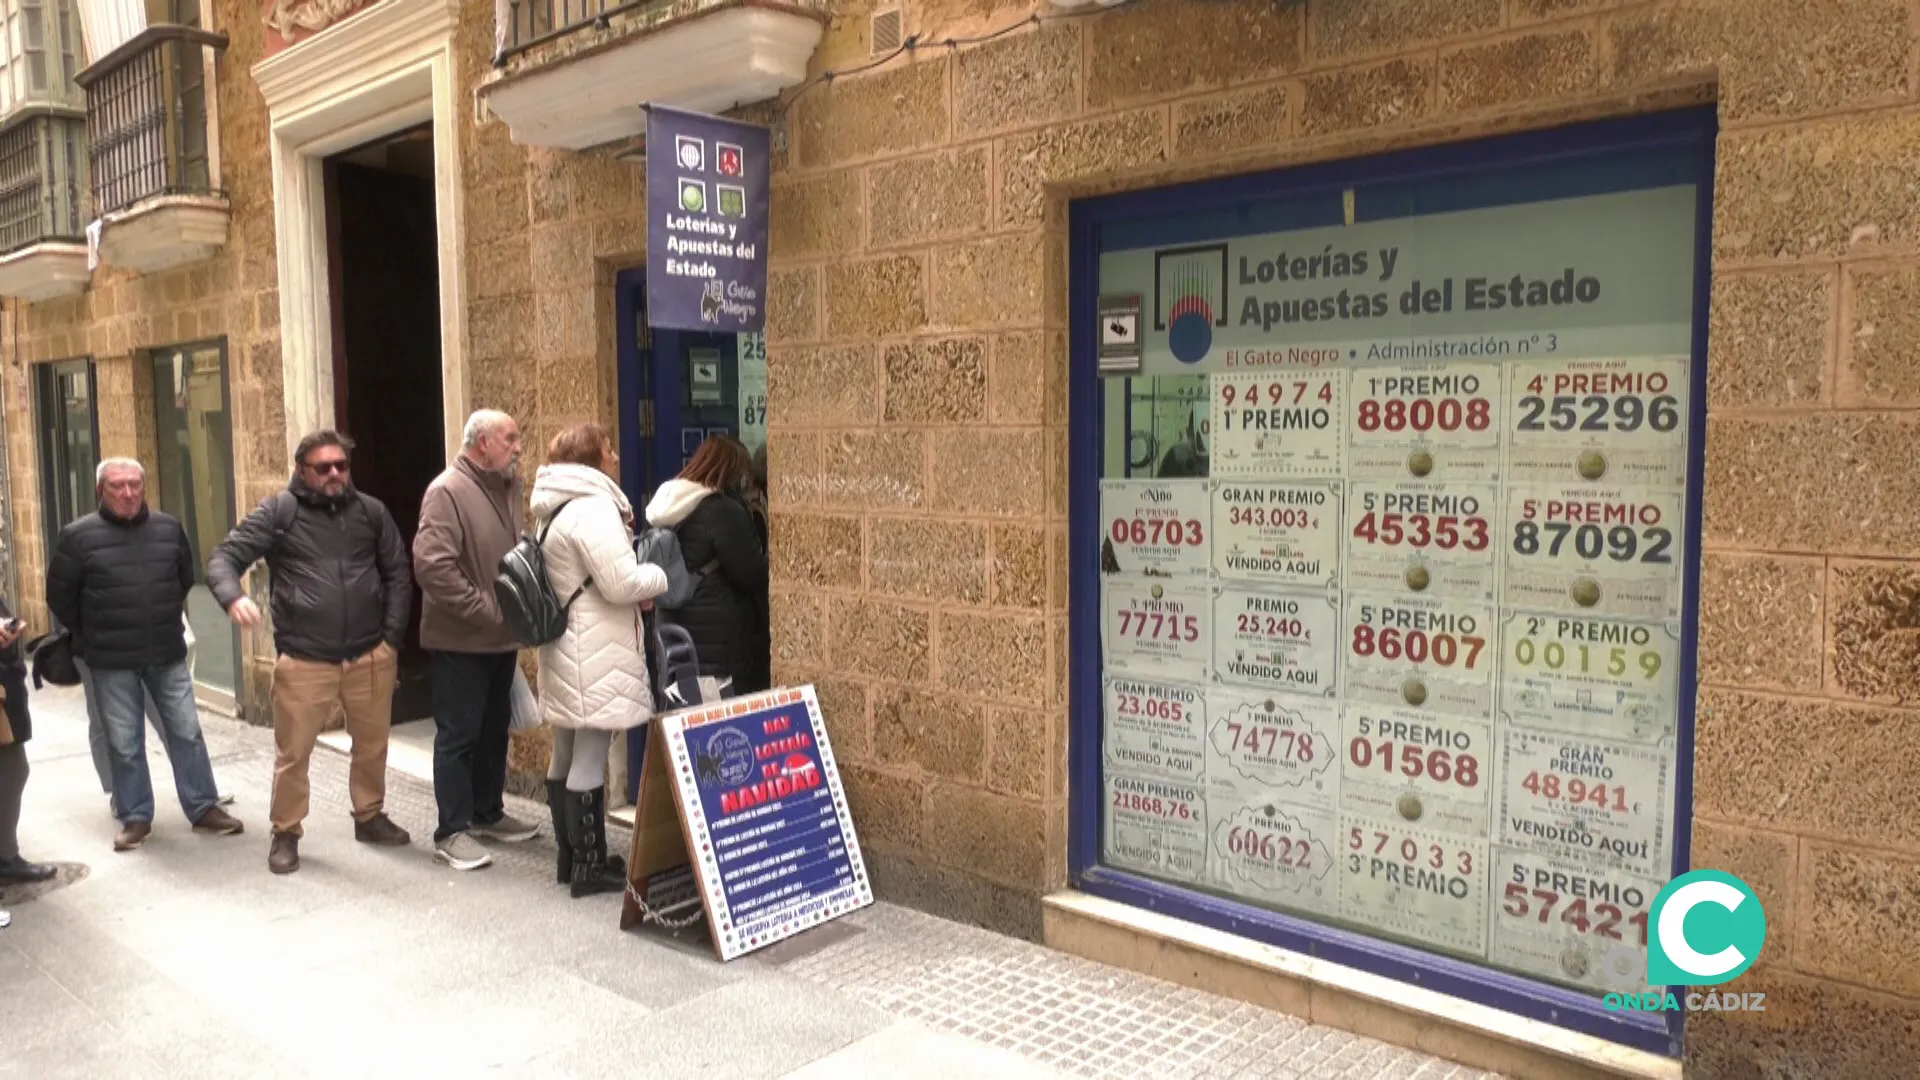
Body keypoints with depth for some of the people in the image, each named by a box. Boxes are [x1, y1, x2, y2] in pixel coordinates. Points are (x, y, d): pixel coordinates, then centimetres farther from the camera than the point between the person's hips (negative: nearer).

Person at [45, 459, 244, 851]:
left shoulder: (170, 527, 2)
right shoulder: (78, 535, -8)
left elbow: (185, 578, 18)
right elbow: (59, 595, 1)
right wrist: (89, 636, 8)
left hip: (168, 654, 3)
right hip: (111, 661, -2)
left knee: (187, 732, 6)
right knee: (125, 744, 6)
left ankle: (204, 809, 15)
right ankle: (136, 818, 19)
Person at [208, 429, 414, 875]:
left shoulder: (371, 511, 5)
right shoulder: (278, 512, -2)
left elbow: (398, 574, 8)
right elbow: (224, 557, -5)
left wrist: (392, 636, 1)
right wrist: (233, 596, -27)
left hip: (370, 656, 3)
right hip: (304, 661, -2)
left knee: (373, 745, 14)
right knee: (293, 753, 6)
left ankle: (370, 817, 34)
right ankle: (285, 834, 23)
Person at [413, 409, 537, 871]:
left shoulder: (509, 487, 10)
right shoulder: (448, 491, -16)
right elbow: (431, 565, -24)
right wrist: (483, 610, -22)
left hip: (503, 638, 8)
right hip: (461, 640, -8)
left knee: (495, 729, 17)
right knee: (459, 735, 0)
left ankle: (488, 813, 31)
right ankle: (451, 831, 9)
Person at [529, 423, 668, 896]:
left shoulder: (555, 509, 16)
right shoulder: (592, 507, -17)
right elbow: (621, 582, -21)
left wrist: (638, 588, 7)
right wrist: (660, 576, -3)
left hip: (568, 648, 11)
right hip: (594, 653, -11)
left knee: (567, 756, 16)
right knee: (589, 760, -4)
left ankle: (570, 857, 26)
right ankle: (590, 868, 3)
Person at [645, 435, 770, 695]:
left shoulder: (670, 508, 11)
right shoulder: (723, 511, -15)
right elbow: (752, 576, -14)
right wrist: (768, 559, 6)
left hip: (678, 632, 9)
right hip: (722, 638, -9)